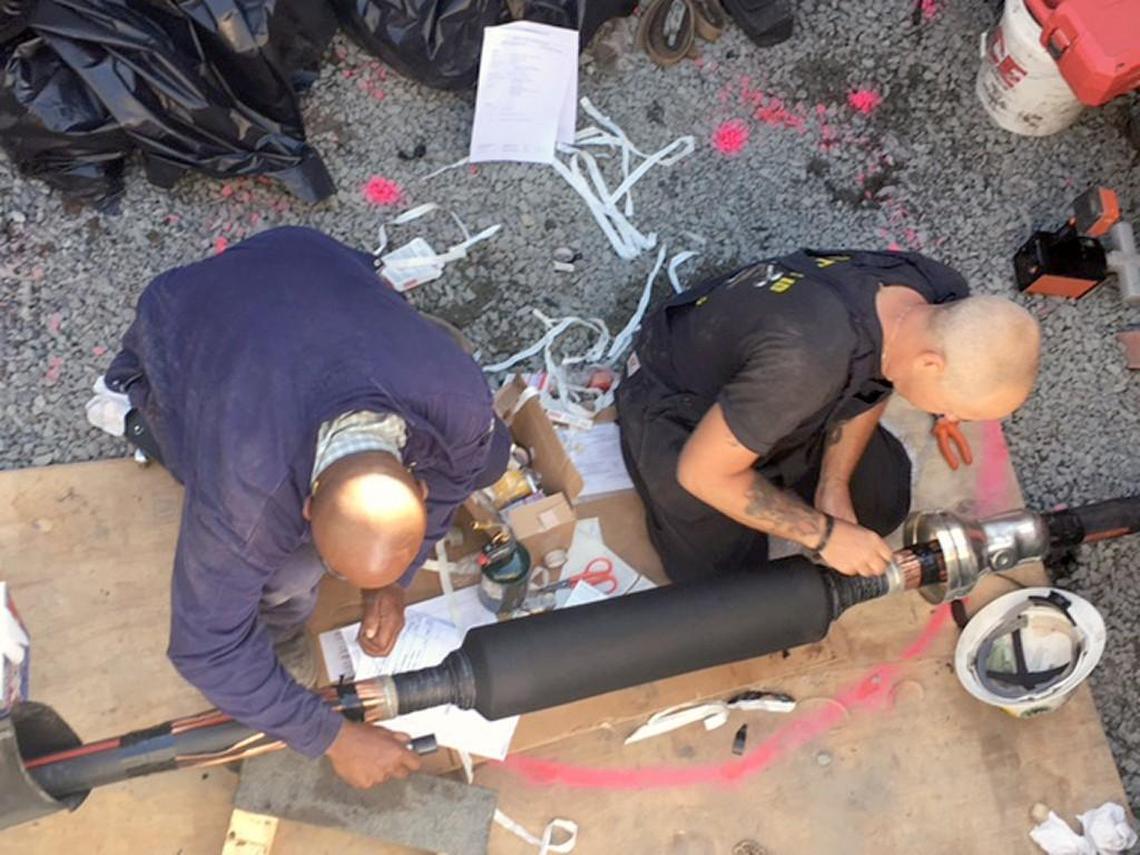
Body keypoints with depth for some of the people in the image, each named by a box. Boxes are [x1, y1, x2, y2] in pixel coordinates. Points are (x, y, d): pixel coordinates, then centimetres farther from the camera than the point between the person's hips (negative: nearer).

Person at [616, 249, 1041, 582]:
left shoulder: (942, 297, -21)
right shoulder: (809, 359, -45)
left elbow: (872, 391, 1)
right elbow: (701, 473, -30)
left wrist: (832, 487, -8)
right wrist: (824, 534, -23)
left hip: (781, 396, 6)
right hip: (679, 414, -6)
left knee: (884, 503, 10)